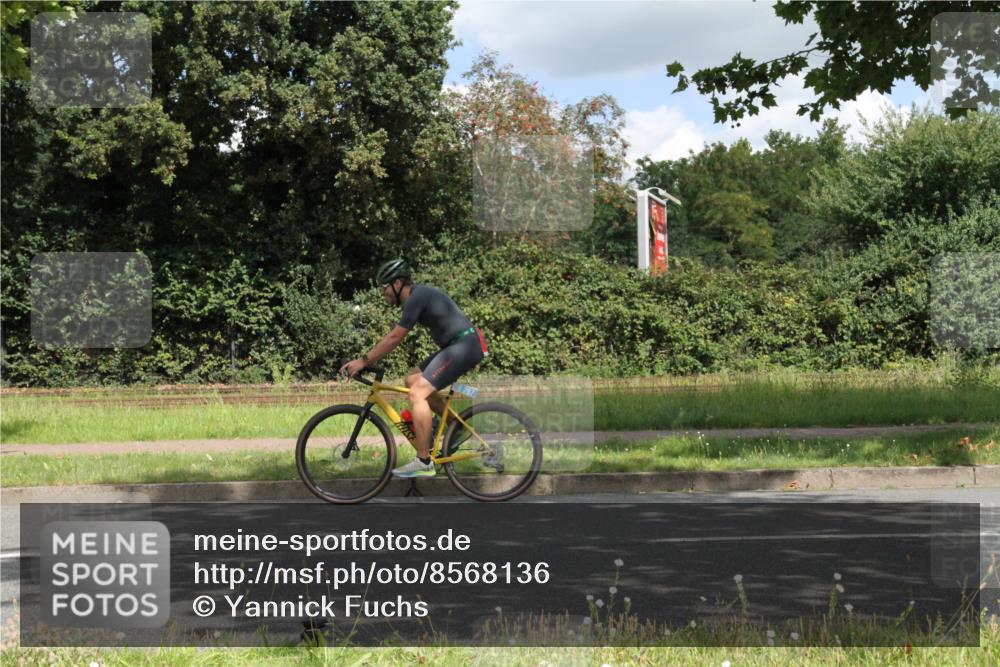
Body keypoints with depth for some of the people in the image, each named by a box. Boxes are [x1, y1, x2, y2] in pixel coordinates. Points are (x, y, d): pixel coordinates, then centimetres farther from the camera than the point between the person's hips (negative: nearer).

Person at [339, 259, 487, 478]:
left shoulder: (417, 297, -14)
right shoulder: (418, 296, 16)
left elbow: (394, 338, -15)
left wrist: (363, 361, -11)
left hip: (464, 346, -10)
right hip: (457, 346, 10)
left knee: (417, 392, -16)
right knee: (412, 380, 15)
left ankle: (423, 463, -16)